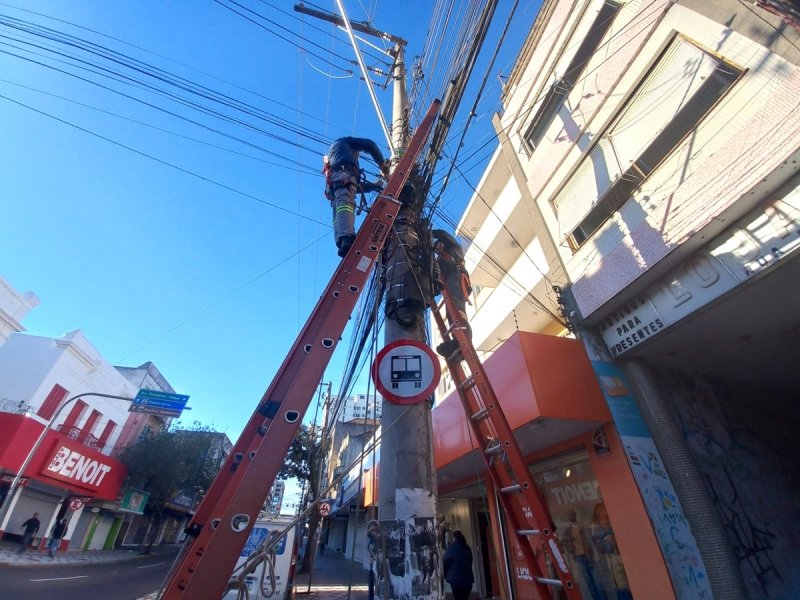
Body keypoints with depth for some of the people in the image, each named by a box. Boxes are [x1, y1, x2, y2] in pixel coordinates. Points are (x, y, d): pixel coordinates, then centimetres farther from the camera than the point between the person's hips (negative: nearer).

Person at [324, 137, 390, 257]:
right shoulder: (344, 142, 32)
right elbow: (370, 145, 18)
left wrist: (372, 186, 35)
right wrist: (382, 163, 26)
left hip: (332, 180, 7)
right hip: (343, 173, -7)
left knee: (339, 212, -10)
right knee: (345, 203, -29)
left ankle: (343, 244, -33)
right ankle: (347, 238, -53)